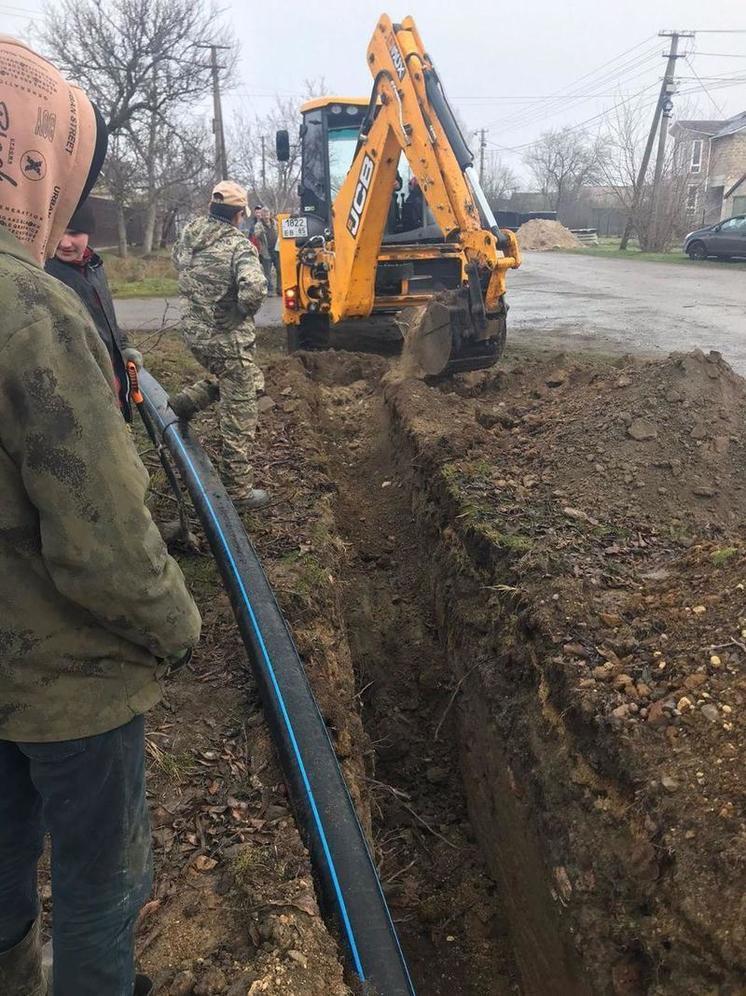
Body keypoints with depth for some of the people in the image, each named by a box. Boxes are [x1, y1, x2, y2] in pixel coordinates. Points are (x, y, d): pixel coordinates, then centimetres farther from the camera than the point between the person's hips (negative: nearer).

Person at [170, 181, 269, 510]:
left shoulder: (190, 232, 2)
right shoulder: (238, 244, -19)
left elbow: (178, 262, 22)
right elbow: (254, 288, -35)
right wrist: (243, 310, -15)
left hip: (194, 332, 7)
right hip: (228, 340, -7)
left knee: (222, 378, 36)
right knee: (239, 417, 4)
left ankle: (180, 405, 19)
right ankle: (239, 489, 13)